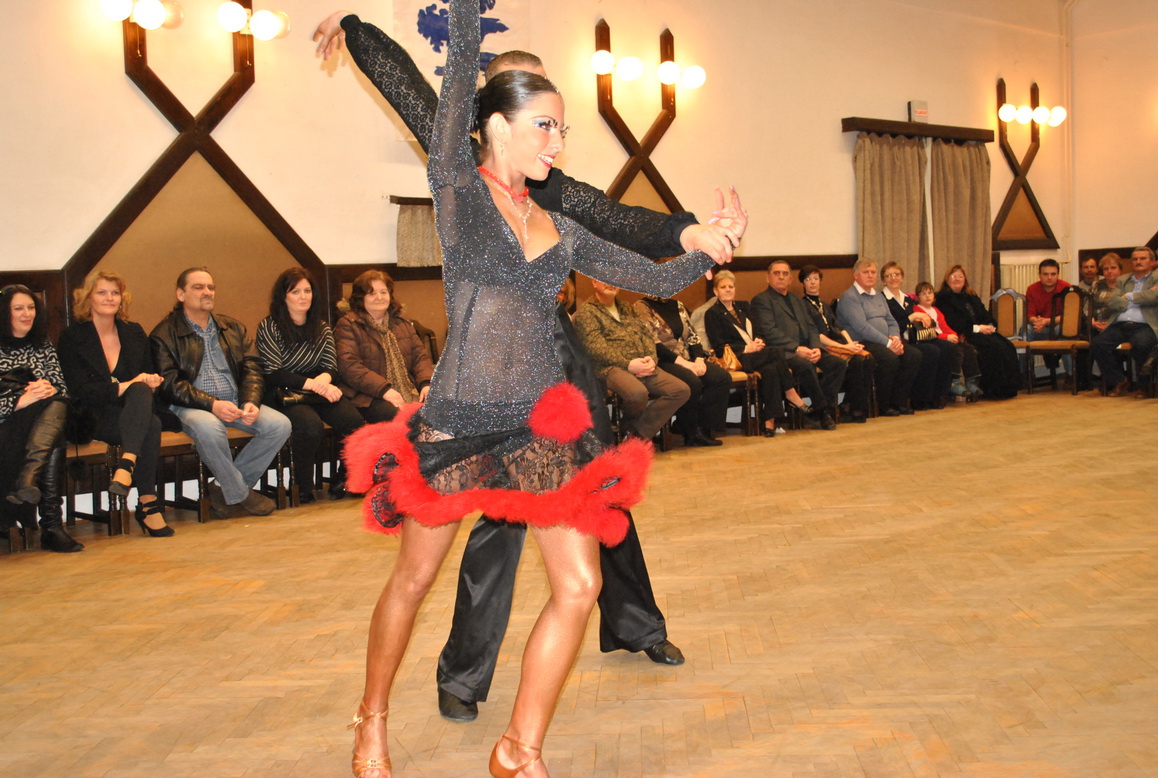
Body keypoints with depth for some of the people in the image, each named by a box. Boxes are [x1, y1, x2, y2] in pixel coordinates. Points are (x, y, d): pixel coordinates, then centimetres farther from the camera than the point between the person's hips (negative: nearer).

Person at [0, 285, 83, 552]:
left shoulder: (43, 347, 24)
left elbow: (63, 390, 15)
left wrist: (48, 390, -10)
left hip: (47, 418, 4)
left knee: (56, 405, -34)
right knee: (53, 444, -35)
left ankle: (26, 482, -51)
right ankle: (52, 525, -44)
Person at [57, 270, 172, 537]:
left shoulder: (134, 333, 17)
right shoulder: (71, 339, 4)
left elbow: (150, 377, 18)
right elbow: (79, 390, -8)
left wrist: (150, 382, -7)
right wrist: (121, 388, -23)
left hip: (133, 412, 4)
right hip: (94, 419, -4)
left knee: (141, 391, -34)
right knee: (151, 425, -34)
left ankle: (126, 464, -48)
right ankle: (148, 504, -37)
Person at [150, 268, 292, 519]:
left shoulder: (233, 328, 17)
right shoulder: (164, 335, 1)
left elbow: (251, 369, 9)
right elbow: (169, 385, -9)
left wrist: (251, 401, -13)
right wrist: (212, 404, -22)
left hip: (236, 403, 5)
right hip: (192, 407, -5)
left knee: (280, 425, -19)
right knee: (208, 427, -39)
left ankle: (224, 489, -7)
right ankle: (239, 494, -15)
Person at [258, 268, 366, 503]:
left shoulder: (322, 328, 18)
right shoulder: (269, 327, 2)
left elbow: (331, 366, 11)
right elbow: (273, 373, -7)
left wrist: (325, 378, -15)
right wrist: (311, 383, -18)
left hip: (319, 391, 4)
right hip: (285, 395, -4)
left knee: (354, 421, -26)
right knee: (311, 426, -36)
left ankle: (341, 482, -5)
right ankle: (304, 493, -19)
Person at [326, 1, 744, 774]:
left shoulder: (561, 231, 11)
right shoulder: (458, 184, -2)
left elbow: (656, 278, 16)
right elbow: (462, 65, -9)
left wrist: (711, 249, 5)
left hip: (543, 425, 5)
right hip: (455, 421, -4)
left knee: (579, 586, -2)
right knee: (413, 581, 10)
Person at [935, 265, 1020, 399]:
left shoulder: (971, 297, 28)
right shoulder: (943, 298, 4)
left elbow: (985, 315, 20)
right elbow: (952, 322, -8)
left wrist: (990, 326, -4)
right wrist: (977, 328, -15)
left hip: (983, 331, 7)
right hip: (964, 335, -7)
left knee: (1008, 346, -21)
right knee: (994, 346, -31)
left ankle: (1008, 387, -22)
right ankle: (994, 390, -27)